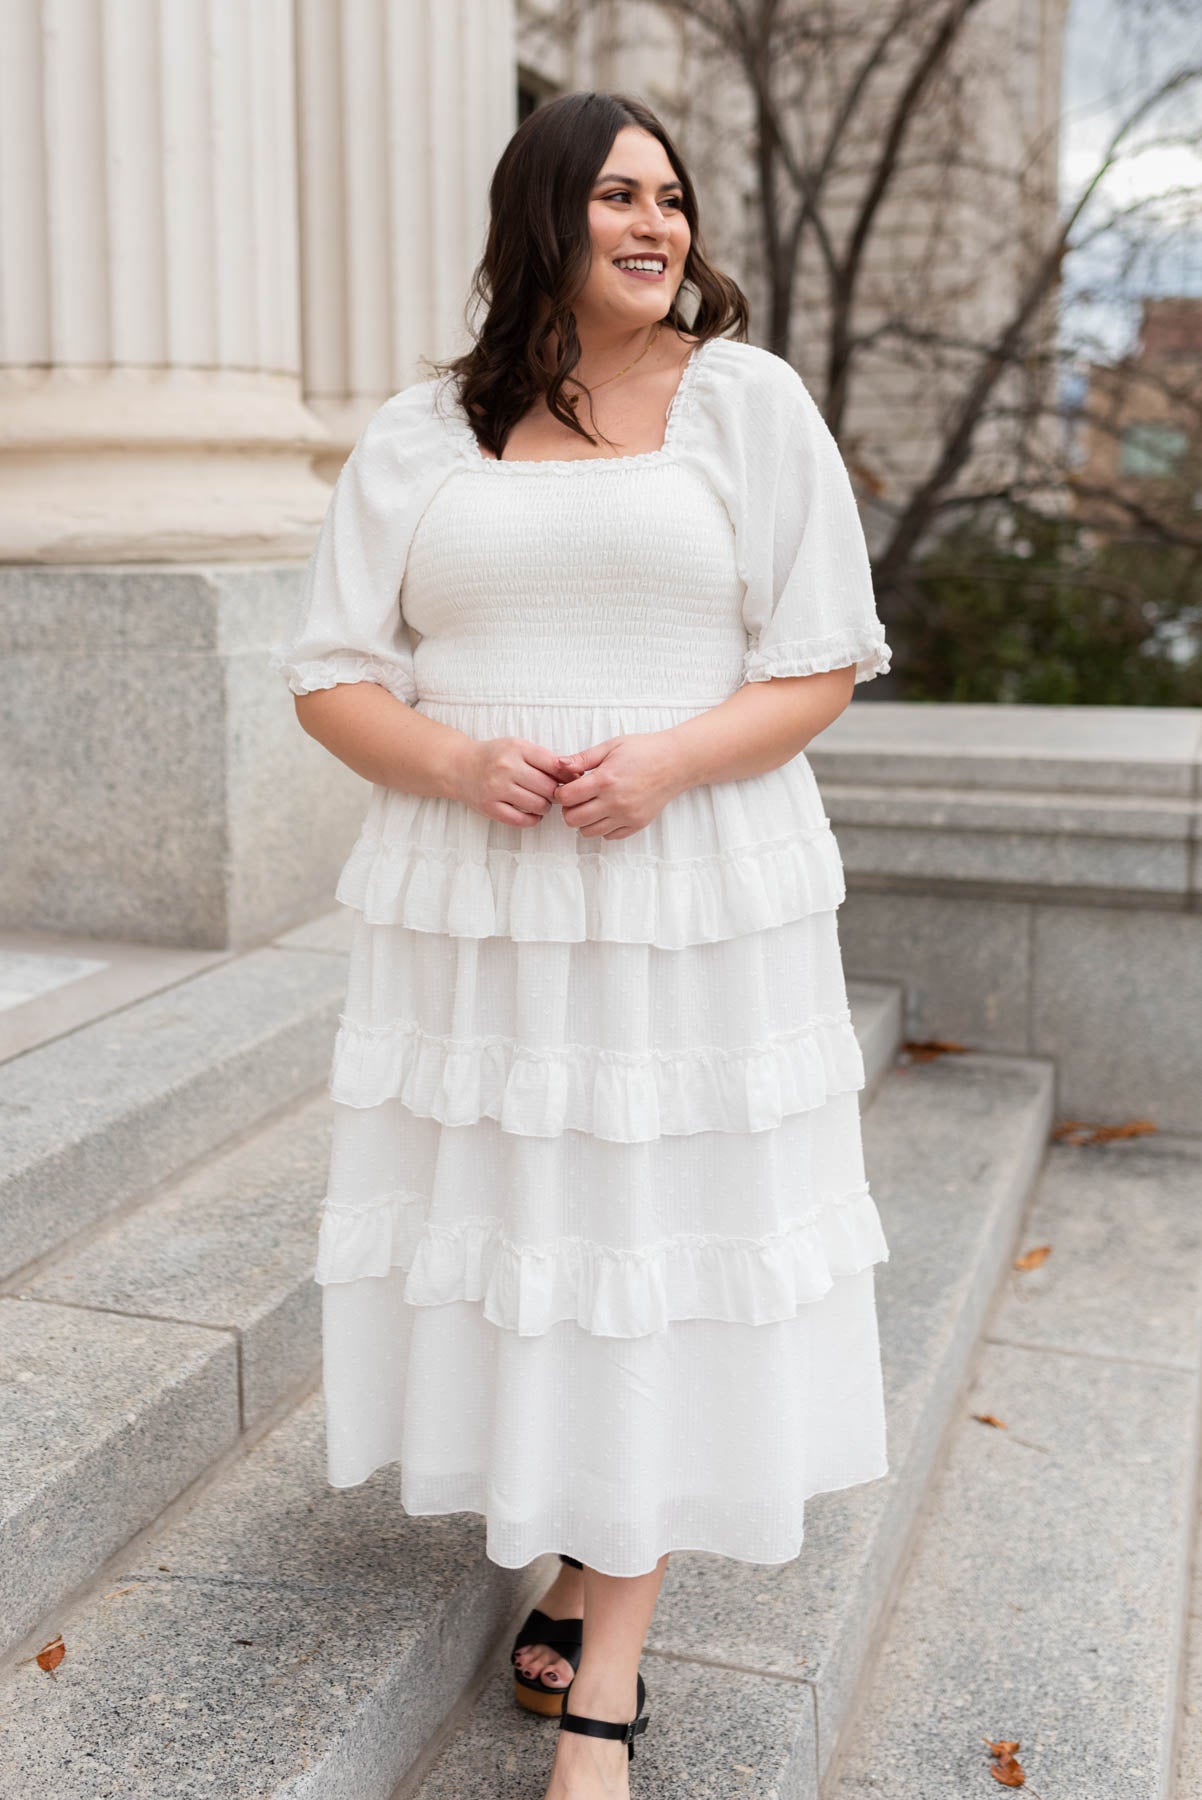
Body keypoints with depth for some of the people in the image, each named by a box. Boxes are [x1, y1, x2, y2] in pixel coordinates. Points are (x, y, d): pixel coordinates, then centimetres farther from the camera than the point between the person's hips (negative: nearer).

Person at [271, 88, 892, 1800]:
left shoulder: (748, 401, 3)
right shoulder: (419, 435, 8)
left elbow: (820, 663, 1)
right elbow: (331, 674, 6)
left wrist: (667, 760, -17)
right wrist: (458, 762, -14)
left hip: (692, 895, -2)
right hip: (468, 903, 2)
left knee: (653, 1243, 0)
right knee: (507, 1227, 7)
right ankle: (567, 1546, 32)